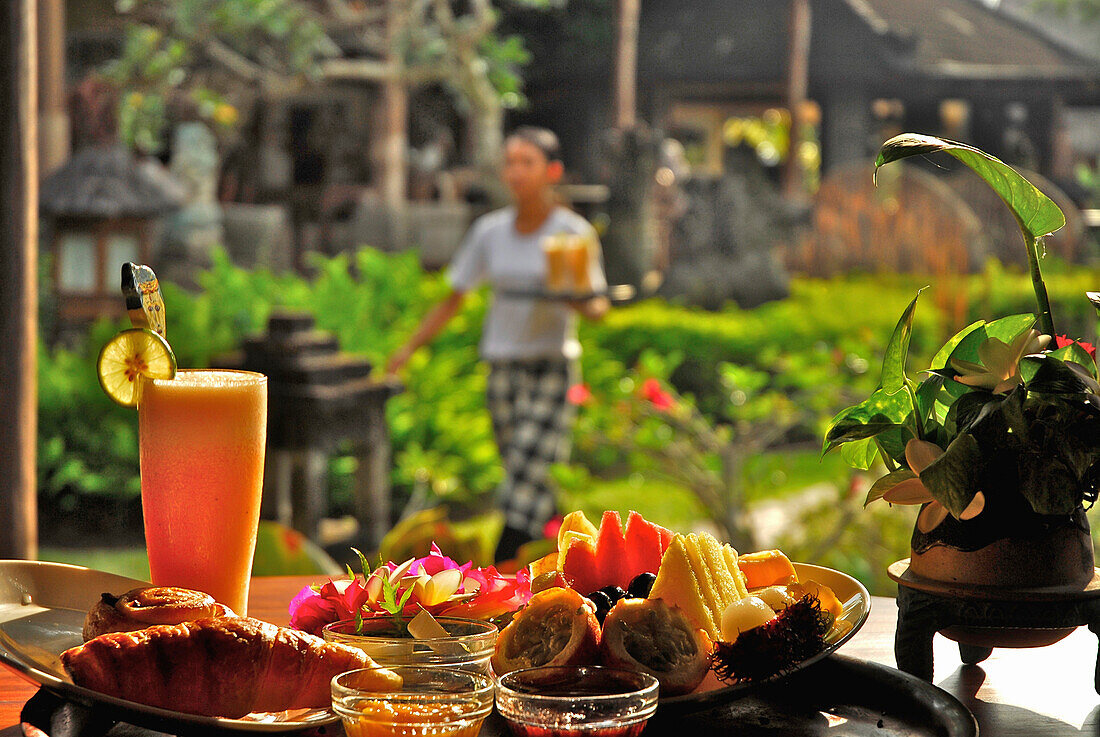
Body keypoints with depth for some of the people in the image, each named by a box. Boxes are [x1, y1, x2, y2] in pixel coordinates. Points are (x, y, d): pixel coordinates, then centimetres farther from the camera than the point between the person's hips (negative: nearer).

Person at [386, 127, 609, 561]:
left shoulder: (575, 233, -4)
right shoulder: (491, 231, 6)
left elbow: (597, 308, -4)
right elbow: (453, 300, 12)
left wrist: (579, 302, -27)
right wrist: (409, 349, 5)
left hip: (552, 366, -4)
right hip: (503, 365, 4)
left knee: (527, 472, -14)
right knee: (524, 475, 6)